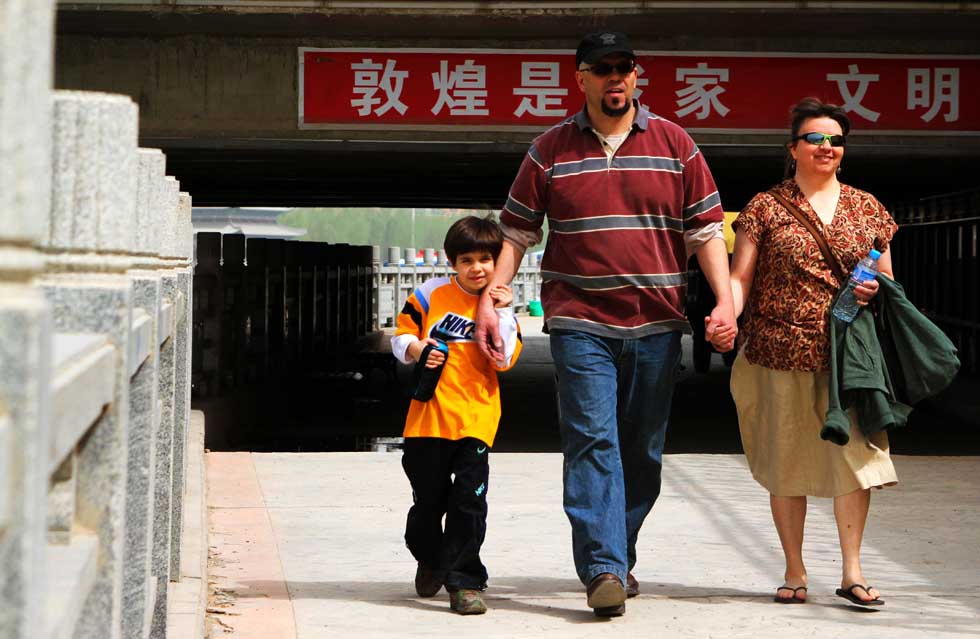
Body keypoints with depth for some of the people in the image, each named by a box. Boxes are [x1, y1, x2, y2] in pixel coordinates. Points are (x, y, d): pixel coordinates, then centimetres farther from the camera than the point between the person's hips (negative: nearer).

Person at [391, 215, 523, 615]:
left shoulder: (502, 307, 5)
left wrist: (501, 312, -10)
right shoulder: (432, 294, 3)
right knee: (428, 497, 12)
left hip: (475, 418, -1)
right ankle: (429, 560, 38)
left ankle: (464, 581, -1)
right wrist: (417, 350, -12)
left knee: (469, 500, -7)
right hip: (429, 413, 1)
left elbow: (504, 360, -6)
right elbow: (401, 335, 8)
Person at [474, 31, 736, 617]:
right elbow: (516, 232, 9)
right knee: (593, 442, -12)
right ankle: (604, 568, -15)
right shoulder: (551, 150, 6)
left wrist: (725, 300, -4)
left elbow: (706, 229, 7)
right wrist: (489, 300, -1)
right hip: (580, 322, -2)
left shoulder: (674, 144, 7)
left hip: (656, 325, 2)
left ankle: (620, 556, 23)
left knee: (642, 452, 8)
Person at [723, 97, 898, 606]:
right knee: (785, 462, 5)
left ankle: (852, 571, 1)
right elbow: (740, 278, 0)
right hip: (780, 354, -1)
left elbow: (887, 278, 19)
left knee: (853, 454, -7)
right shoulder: (766, 208, 5)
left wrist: (876, 290, -5)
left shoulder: (866, 208, 12)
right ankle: (794, 572, 16)